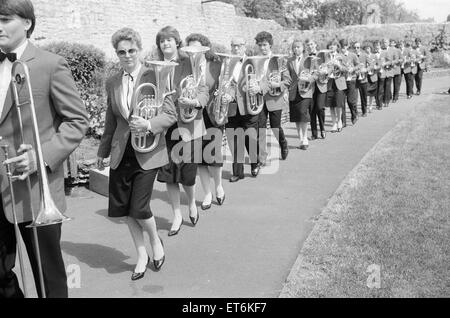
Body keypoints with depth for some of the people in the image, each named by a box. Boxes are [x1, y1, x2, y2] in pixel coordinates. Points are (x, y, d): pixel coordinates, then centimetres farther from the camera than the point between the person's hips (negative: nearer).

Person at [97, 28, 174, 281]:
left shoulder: (155, 76, -6)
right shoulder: (112, 83, 9)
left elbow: (171, 114, -8)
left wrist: (149, 125, -25)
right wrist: (103, 151, 22)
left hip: (147, 152, -5)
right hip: (121, 153, 5)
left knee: (139, 208, -9)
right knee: (123, 208, 7)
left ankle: (156, 241, 26)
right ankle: (142, 255, 28)